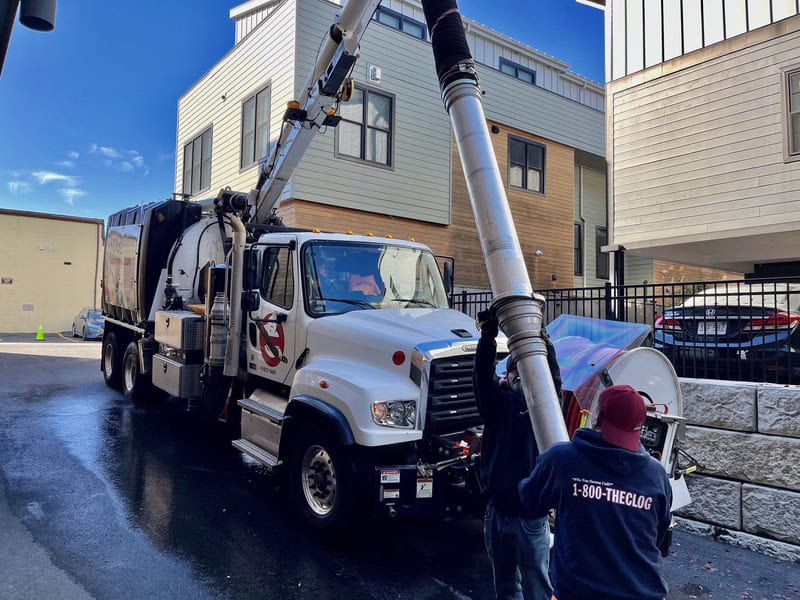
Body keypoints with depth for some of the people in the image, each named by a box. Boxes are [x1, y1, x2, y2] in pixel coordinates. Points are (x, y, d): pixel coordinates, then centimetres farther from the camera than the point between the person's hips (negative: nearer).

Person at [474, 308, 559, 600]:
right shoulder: (498, 401, 2)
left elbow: (552, 377, -17)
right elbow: (483, 374, -13)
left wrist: (541, 340, -29)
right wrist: (488, 336, -26)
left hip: (530, 513, -2)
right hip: (497, 510, 3)